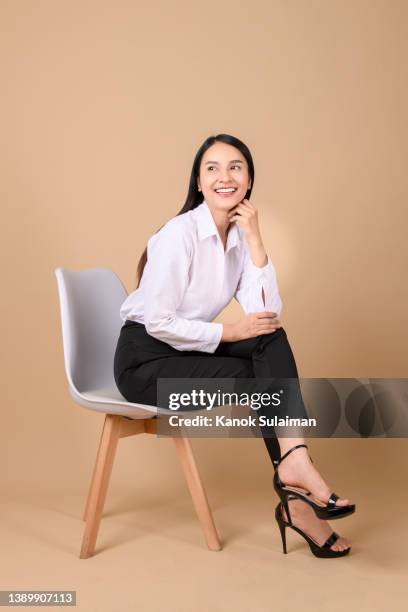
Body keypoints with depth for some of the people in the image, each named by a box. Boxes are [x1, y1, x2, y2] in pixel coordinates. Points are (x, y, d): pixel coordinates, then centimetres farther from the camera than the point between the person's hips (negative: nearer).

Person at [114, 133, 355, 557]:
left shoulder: (240, 236, 4)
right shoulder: (180, 233, -17)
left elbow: (266, 314, -9)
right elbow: (158, 322, -21)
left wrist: (254, 239, -14)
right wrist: (232, 332, -18)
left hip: (187, 351, 6)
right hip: (144, 362, -6)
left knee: (272, 339, -18)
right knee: (266, 378, -16)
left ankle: (293, 462, -26)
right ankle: (295, 497, -5)